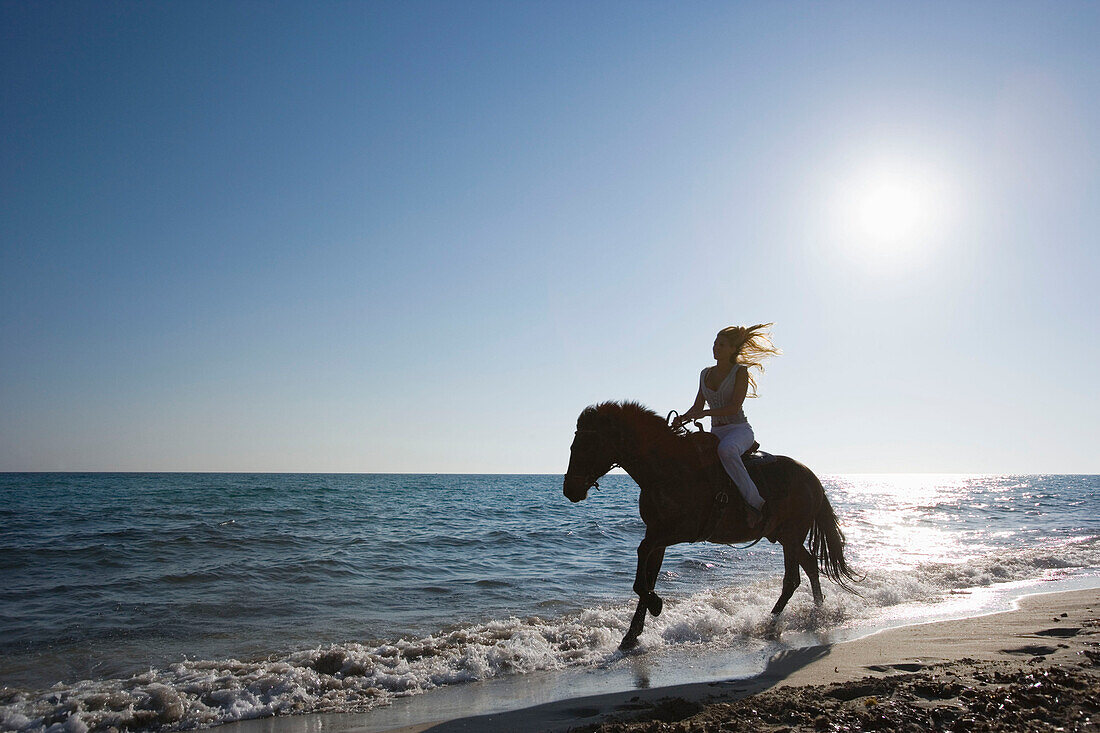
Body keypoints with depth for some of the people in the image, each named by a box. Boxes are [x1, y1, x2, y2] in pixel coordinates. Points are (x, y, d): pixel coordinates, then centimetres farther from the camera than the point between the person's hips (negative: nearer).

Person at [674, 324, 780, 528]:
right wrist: (682, 419, -8)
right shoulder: (705, 374, 14)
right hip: (716, 433, 6)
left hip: (739, 429, -6)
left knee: (726, 449, -39)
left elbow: (734, 407, -14)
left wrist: (705, 413, -26)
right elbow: (698, 406, 13)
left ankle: (756, 503, -30)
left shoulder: (740, 371, -4)